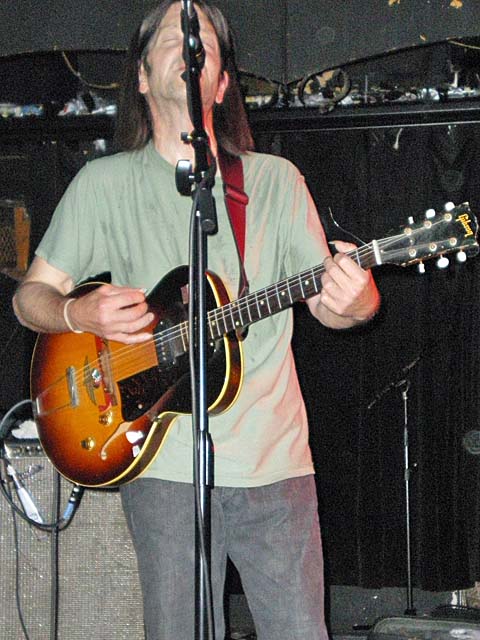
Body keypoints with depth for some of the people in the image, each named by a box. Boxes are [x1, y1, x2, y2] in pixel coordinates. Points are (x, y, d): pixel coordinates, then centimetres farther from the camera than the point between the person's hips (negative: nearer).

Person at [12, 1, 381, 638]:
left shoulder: (276, 180, 10)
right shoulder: (104, 183, 6)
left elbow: (326, 304, 8)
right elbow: (31, 295, 9)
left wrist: (353, 302, -16)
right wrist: (80, 314, -14)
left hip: (276, 459, 2)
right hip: (165, 464, -2)